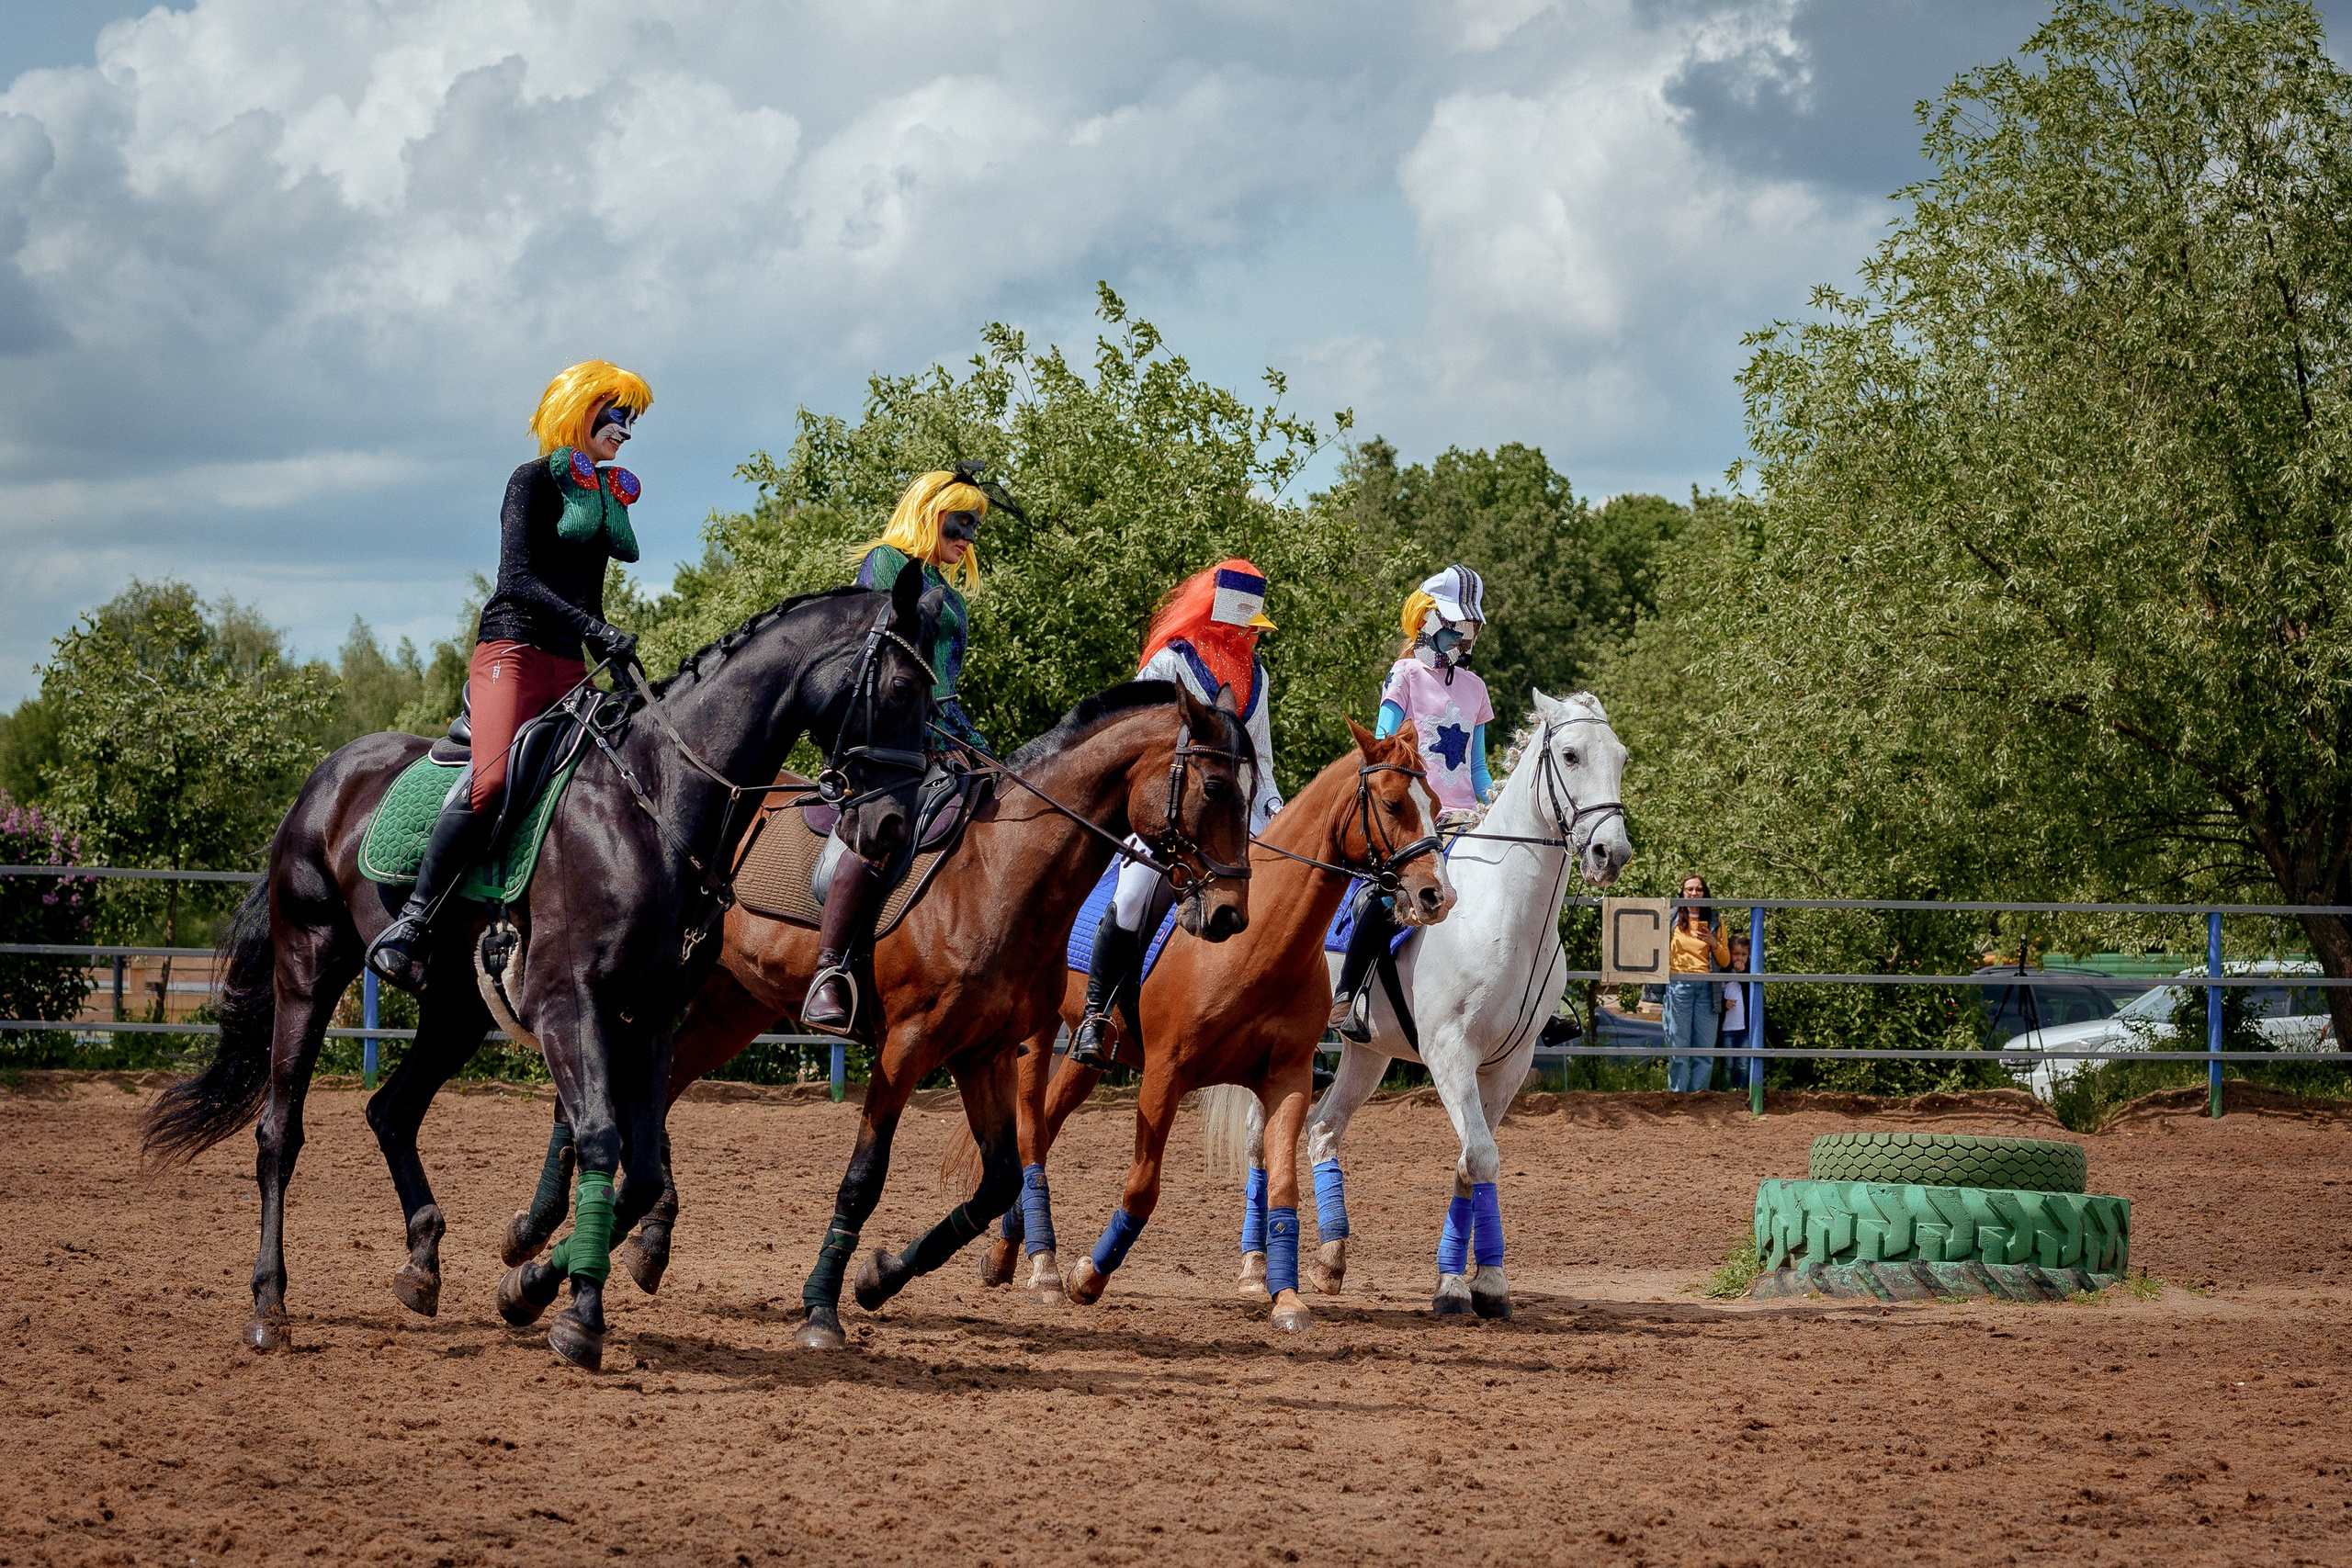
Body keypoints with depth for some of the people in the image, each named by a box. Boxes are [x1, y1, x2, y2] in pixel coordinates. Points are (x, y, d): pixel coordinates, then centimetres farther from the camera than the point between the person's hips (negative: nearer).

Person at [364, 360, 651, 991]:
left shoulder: (611, 495, 22)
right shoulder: (535, 480, 1)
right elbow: (518, 579, -12)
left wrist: (620, 667, 17)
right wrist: (594, 628, -21)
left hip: (572, 667, 8)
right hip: (514, 650, -8)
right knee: (492, 779, -30)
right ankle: (408, 924, -29)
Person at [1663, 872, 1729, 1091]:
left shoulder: (1714, 922, 14)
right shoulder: (1672, 919, 11)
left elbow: (1725, 960, 13)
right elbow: (1661, 953, 18)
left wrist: (1714, 943, -4)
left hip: (1706, 988, 1)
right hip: (1679, 985, -1)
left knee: (1705, 1047, -1)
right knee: (1678, 1043, -5)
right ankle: (1678, 1092, -4)